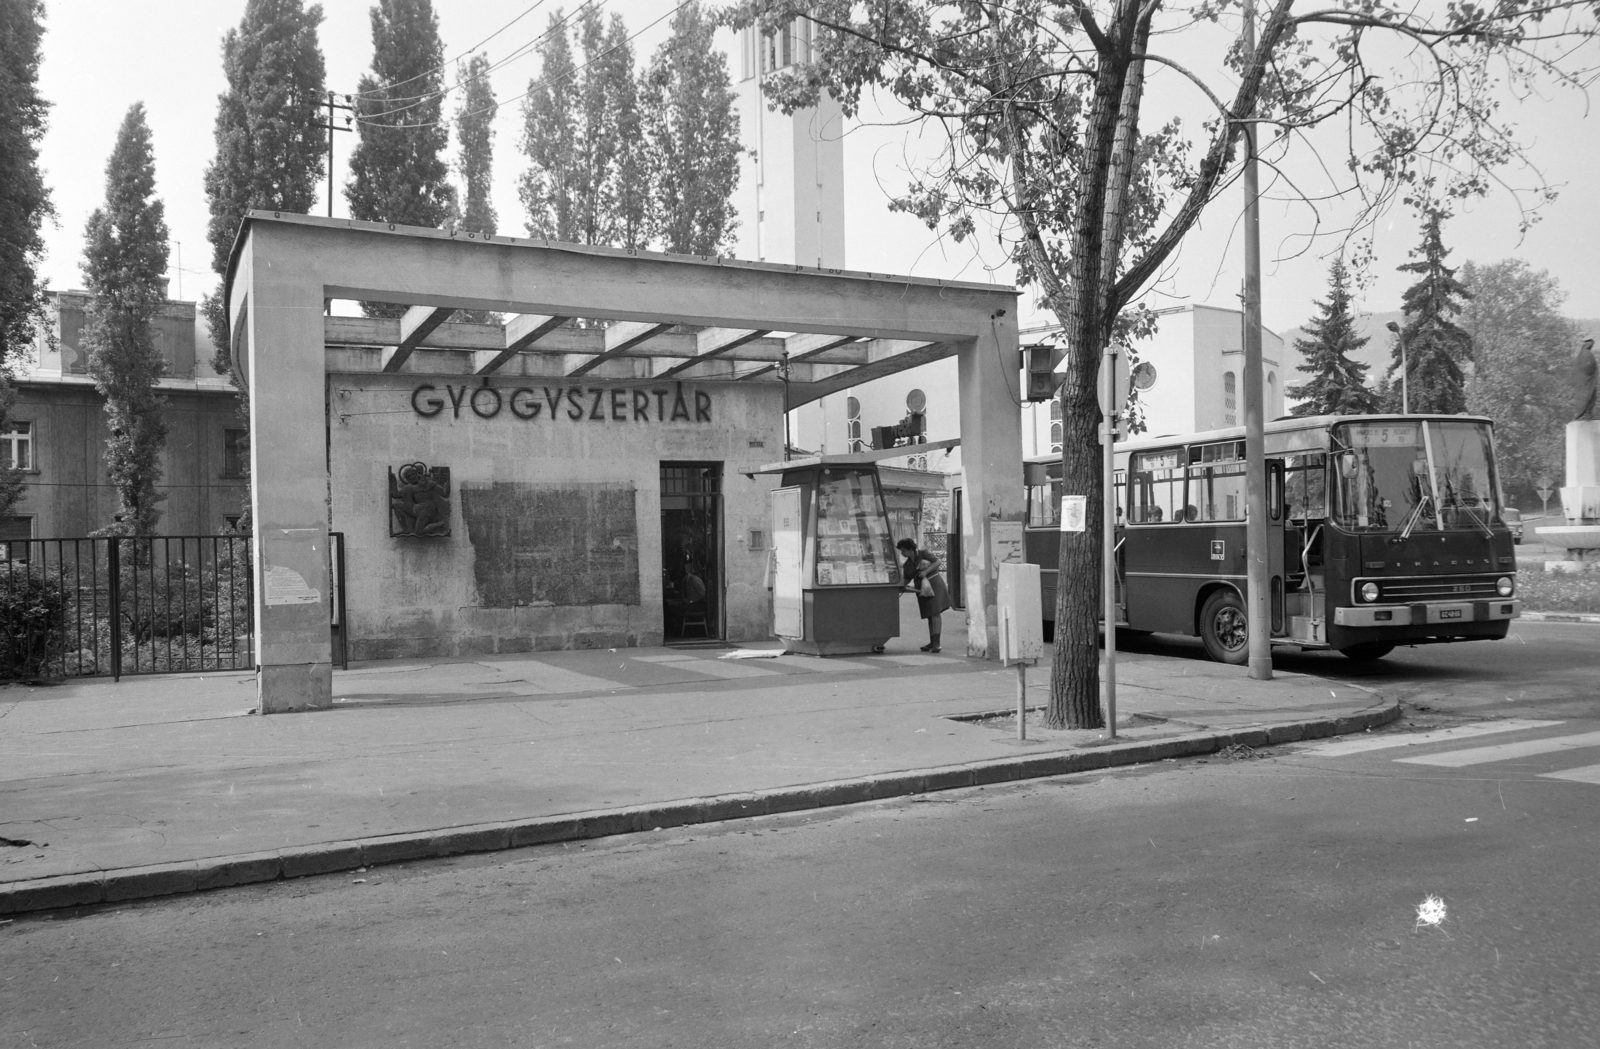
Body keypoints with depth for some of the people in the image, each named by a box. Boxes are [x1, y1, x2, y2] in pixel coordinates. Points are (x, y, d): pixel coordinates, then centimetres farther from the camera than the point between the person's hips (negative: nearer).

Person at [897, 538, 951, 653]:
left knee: (935, 613, -15)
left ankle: (936, 643, -24)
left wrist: (926, 571, -17)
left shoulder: (923, 554, -4)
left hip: (933, 584, -6)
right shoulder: (907, 565, 11)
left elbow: (938, 562, -10)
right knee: (930, 615, 9)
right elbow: (906, 580, 13)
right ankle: (932, 643, 16)